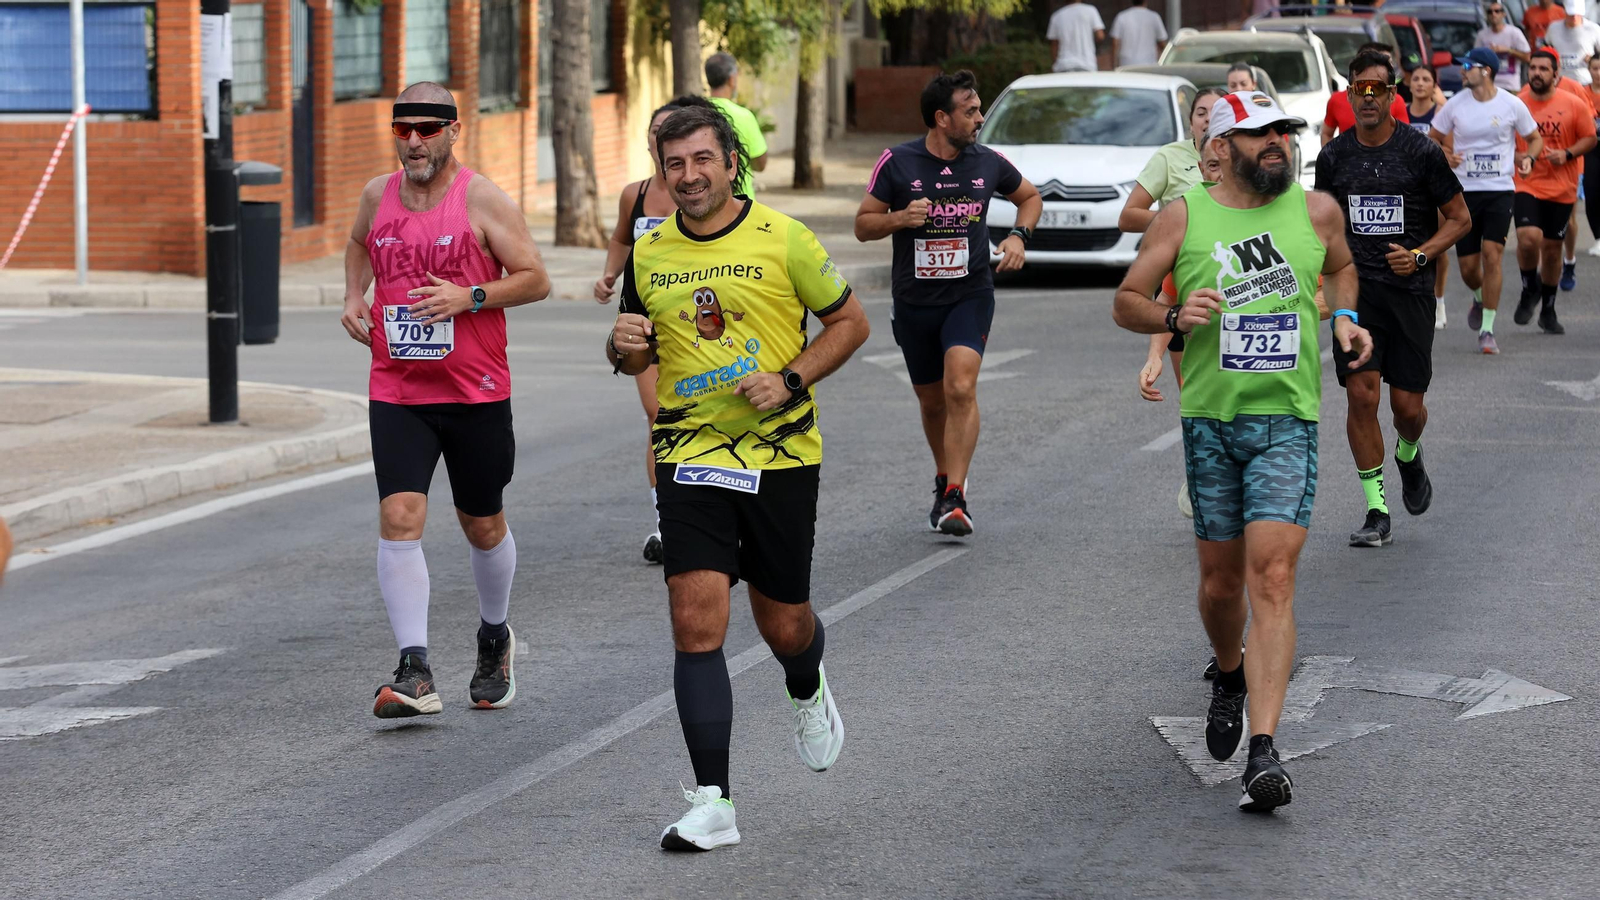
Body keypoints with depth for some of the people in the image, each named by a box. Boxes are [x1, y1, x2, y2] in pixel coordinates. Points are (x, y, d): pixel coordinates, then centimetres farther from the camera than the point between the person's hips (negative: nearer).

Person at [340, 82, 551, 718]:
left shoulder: (483, 200, -7)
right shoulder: (377, 196, 6)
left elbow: (535, 280, -7)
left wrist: (470, 297, -20)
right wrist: (354, 297, 11)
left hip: (475, 393, -2)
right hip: (396, 395, 2)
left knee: (483, 525, 12)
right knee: (398, 519, -14)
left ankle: (495, 638, 40)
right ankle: (415, 674, -18)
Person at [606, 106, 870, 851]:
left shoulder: (782, 238, -6)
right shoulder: (649, 255, 4)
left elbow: (849, 322, 2)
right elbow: (636, 354, 17)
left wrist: (791, 380, -12)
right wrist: (624, 348, -8)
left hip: (780, 454, -2)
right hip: (690, 455, 2)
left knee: (783, 623, 9)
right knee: (696, 623, -12)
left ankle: (807, 693, 48)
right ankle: (713, 803, -11)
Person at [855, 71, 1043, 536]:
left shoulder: (988, 162, 0)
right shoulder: (897, 162, -6)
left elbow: (1030, 196, 19)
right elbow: (863, 225, 0)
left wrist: (1019, 236, 1)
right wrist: (899, 218, -20)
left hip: (970, 295, -1)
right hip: (914, 301, 1)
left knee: (961, 388, -20)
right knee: (932, 401, 12)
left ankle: (954, 498, -20)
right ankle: (944, 478, 37)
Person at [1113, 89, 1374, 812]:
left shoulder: (1315, 211, 5)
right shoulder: (1184, 217, 2)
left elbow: (1341, 266, 27)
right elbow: (1126, 301, 4)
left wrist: (1344, 317, 7)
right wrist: (1174, 317, -16)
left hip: (1288, 420, -1)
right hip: (1210, 419, 1)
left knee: (1273, 580, -14)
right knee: (1221, 579, 10)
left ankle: (1263, 753, -20)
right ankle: (1230, 678, 45)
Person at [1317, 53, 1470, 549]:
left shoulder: (1421, 150, -3)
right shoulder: (1334, 155, 4)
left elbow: (1459, 218, 3)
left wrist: (1420, 255, -12)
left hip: (1410, 289, -1)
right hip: (1355, 289, 1)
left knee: (1408, 406, -1)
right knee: (1361, 394, -9)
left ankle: (1408, 456, 36)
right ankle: (1377, 512, 0)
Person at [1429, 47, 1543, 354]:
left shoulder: (1512, 105, -3)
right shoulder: (1455, 105, 0)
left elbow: (1534, 138, 12)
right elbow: (1433, 138, 12)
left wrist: (1528, 158, -9)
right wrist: (1445, 156, -9)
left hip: (1499, 191, -2)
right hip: (1464, 191, 2)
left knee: (1491, 255, -16)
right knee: (1468, 267, 3)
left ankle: (1487, 330, -8)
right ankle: (1480, 299, 40)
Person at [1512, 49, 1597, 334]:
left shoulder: (1573, 105, -2)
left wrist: (1567, 154, -12)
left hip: (1561, 189, 1)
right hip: (1525, 185, -1)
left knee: (1552, 248, 9)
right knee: (1528, 238, -22)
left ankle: (1548, 310, 26)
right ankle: (1530, 289, 7)